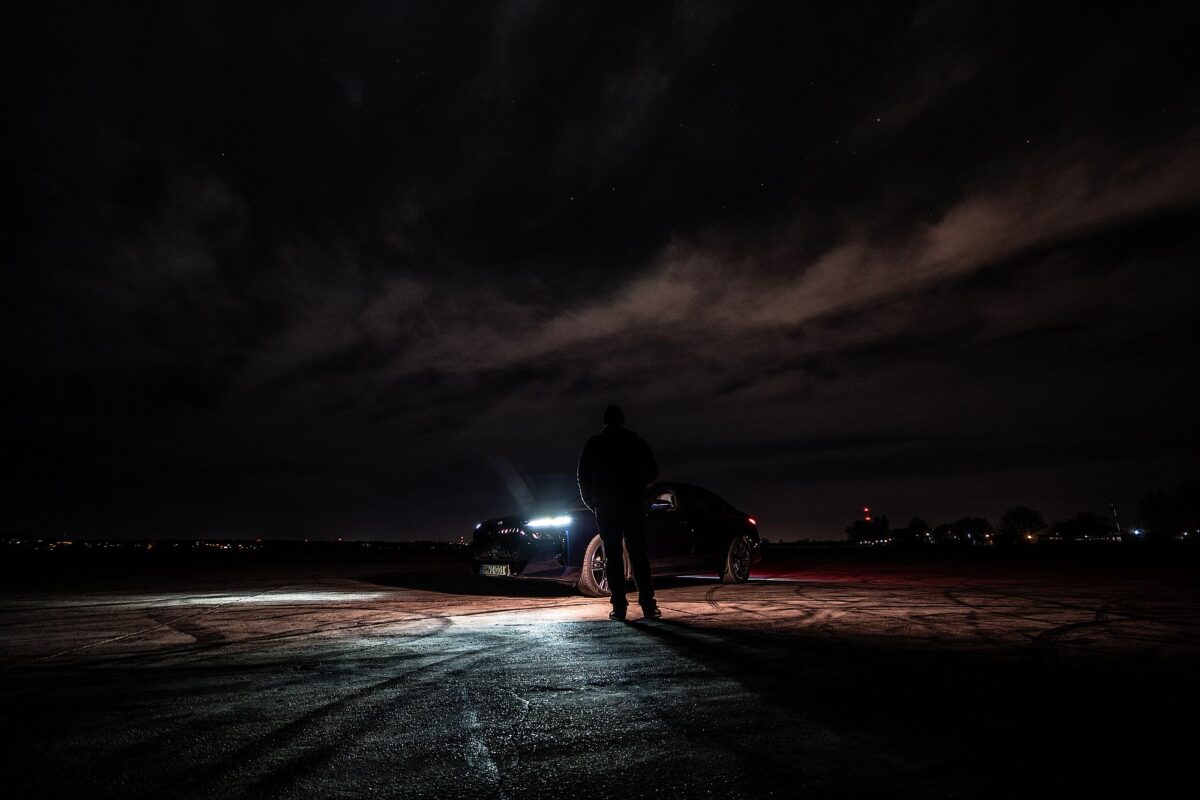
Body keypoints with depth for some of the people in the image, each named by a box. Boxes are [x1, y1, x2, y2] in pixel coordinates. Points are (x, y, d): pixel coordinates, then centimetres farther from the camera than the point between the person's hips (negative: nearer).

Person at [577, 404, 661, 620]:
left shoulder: (593, 444, 2)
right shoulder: (637, 441, 4)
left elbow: (583, 478, 4)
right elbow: (653, 473, 9)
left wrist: (592, 504, 16)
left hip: (605, 509, 0)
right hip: (634, 506, 1)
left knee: (613, 556, 3)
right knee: (639, 555, 4)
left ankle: (619, 606, 0)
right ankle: (648, 604, -1)